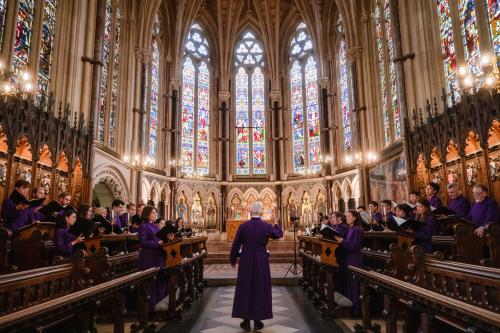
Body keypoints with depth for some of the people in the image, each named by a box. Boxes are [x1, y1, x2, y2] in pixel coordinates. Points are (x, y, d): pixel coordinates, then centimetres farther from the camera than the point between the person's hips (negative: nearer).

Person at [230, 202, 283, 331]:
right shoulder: (267, 226, -7)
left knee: (245, 289, 10)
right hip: (262, 261, 0)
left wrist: (232, 260, 12)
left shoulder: (243, 226, -9)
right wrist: (276, 225, 33)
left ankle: (246, 321, 16)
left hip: (246, 261, 0)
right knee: (260, 289, 11)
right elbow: (279, 234, 12)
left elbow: (235, 245, -2)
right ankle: (257, 321, 18)